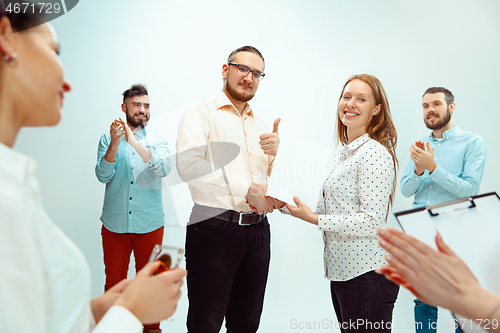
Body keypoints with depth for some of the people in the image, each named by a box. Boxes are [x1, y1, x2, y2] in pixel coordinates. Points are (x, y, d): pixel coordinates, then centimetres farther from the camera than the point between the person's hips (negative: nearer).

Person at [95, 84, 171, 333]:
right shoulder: (107, 139, 4)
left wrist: (134, 141, -24)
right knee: (114, 282, 11)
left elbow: (163, 169, -15)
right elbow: (103, 175, -7)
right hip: (114, 224, 0)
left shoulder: (157, 140, 4)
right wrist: (115, 143, -22)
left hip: (150, 224, 0)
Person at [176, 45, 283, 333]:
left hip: (258, 232, 6)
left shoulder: (262, 126, 18)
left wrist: (276, 154, -5)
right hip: (214, 230, -5)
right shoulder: (201, 113, 0)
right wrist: (249, 189, -17)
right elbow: (189, 165, -19)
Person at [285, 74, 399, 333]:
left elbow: (372, 222, -20)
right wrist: (284, 204, 7)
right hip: (341, 271, 9)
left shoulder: (375, 153, -14)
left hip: (367, 274, -9)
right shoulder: (342, 153, 13)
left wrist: (315, 219, -17)